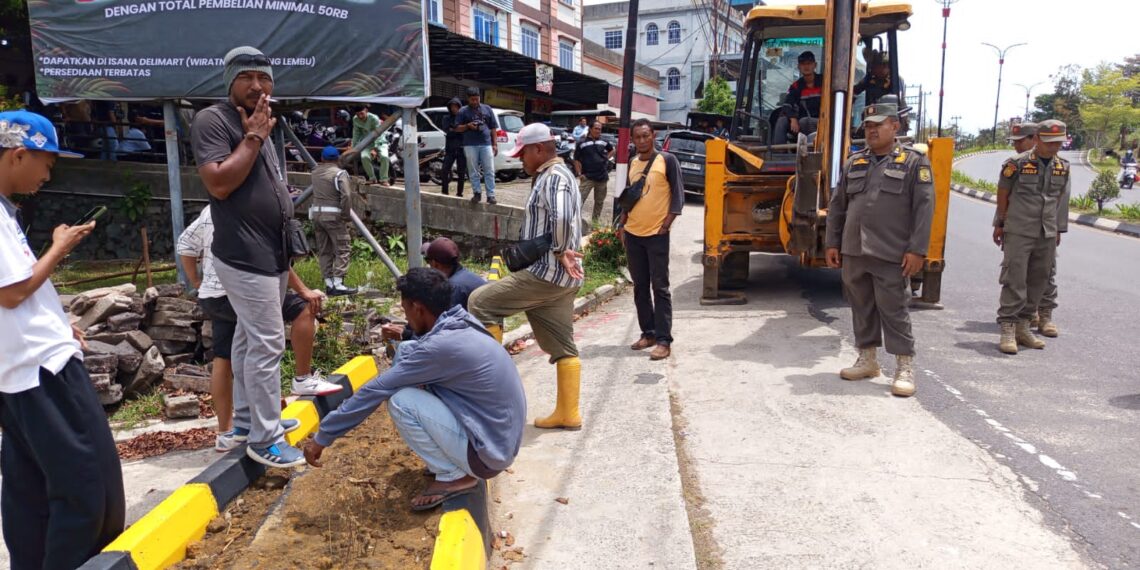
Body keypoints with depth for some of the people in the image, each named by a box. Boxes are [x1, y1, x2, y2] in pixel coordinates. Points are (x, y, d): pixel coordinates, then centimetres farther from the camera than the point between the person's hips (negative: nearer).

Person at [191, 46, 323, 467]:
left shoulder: (258, 126, 17)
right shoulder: (213, 121, -10)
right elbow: (219, 183, -23)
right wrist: (254, 137, -17)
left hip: (272, 254, 9)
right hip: (245, 258, -9)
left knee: (249, 338, 17)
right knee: (267, 344, -8)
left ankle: (246, 418, 29)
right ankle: (265, 441, 0)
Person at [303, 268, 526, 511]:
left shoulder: (440, 345, -23)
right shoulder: (462, 326, 4)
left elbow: (375, 390, -16)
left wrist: (323, 437, -8)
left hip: (488, 452, -9)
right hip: (500, 439, 9)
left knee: (401, 401, -15)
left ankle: (454, 477, -1)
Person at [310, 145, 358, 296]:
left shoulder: (315, 172, 11)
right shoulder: (339, 173, -8)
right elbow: (346, 196, -20)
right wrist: (346, 215, -10)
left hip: (316, 213, 7)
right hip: (333, 215, -7)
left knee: (323, 250, 10)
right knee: (343, 249, -3)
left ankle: (329, 284, 11)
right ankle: (338, 284, -10)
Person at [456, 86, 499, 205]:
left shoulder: (487, 109, 12)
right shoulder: (463, 111, 8)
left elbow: (493, 128, 13)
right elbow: (457, 128, 8)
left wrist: (495, 144, 6)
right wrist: (468, 126, -10)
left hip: (486, 144, 0)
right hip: (470, 145, 0)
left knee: (489, 171, -3)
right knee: (473, 172, 3)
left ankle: (490, 195, 0)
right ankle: (477, 193, 12)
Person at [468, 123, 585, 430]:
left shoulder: (553, 177, -12)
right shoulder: (559, 176, 21)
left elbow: (561, 218, -32)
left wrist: (560, 251, -19)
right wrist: (563, 252, 8)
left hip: (546, 273, -11)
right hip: (562, 277, 11)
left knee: (480, 302, -4)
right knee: (563, 347, 10)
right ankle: (568, 413, 15)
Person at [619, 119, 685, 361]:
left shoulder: (667, 160, -5)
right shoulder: (632, 163, 11)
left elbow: (678, 194, -7)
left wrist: (666, 223, -13)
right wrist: (622, 224, 11)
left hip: (657, 234, -6)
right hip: (633, 233, 6)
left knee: (660, 287, -4)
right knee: (640, 287, 10)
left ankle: (664, 340, -2)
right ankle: (648, 333, 20)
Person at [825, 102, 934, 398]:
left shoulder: (914, 162, 0)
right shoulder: (854, 162, 13)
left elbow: (924, 209, -7)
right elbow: (837, 206, 16)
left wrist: (917, 250, -14)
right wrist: (833, 243, 10)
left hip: (890, 255, -5)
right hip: (853, 252, 5)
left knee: (893, 311, -3)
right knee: (862, 308, 12)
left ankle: (905, 367, 6)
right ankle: (868, 359, 25)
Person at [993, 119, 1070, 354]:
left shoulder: (1063, 167, 8)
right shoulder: (1018, 164, -7)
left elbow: (1060, 198, 16)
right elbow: (1003, 192, 3)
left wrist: (1057, 230, 16)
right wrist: (1001, 223, 9)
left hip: (1047, 235, 5)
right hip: (1019, 232, -5)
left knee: (1038, 281, 8)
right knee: (1015, 280, -8)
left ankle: (1022, 326, 17)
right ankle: (1008, 329, -5)